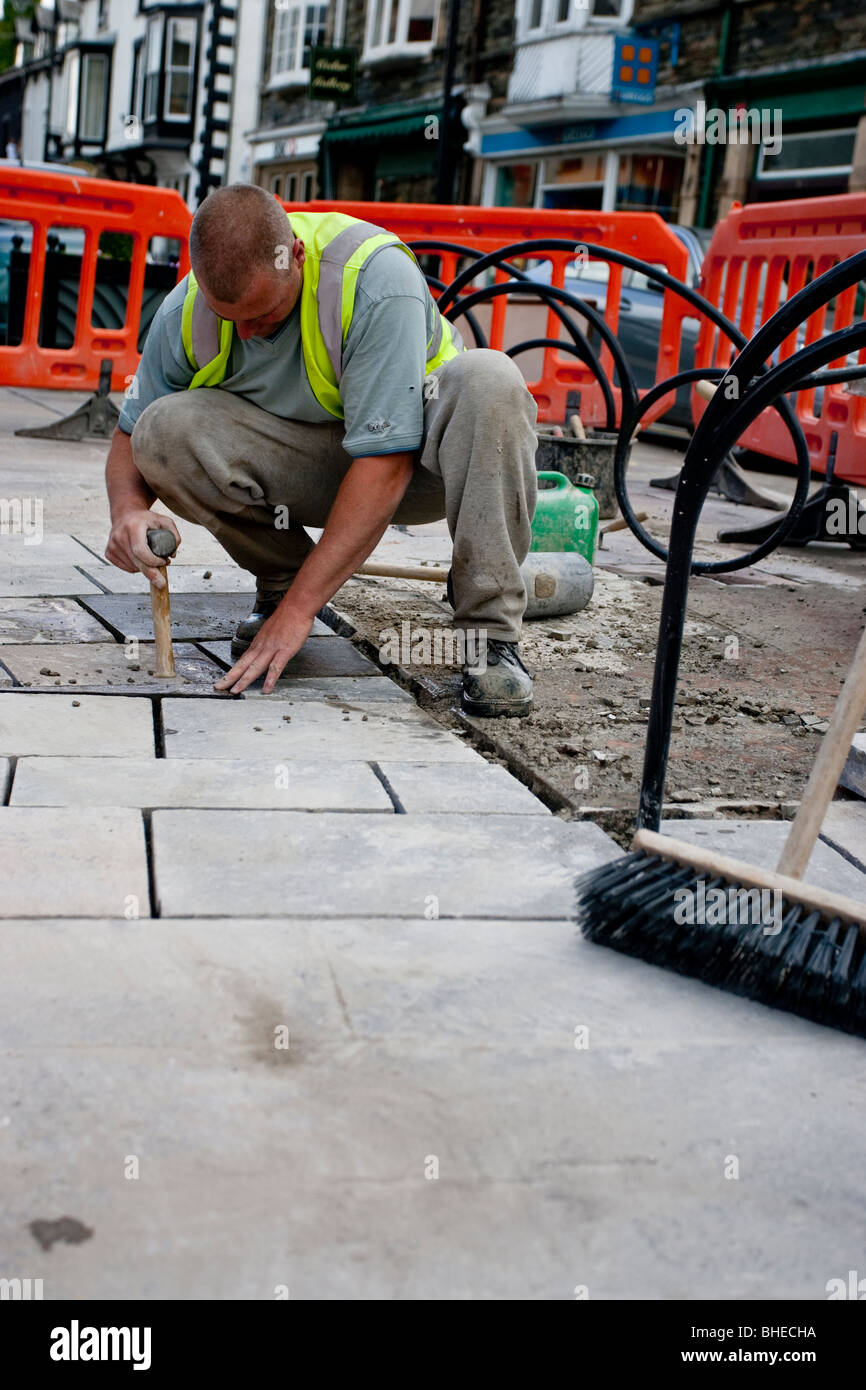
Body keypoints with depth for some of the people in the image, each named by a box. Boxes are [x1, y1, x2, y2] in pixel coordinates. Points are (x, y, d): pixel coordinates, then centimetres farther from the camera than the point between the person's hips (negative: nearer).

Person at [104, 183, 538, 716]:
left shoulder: (377, 277, -31)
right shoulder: (185, 312, -16)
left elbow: (386, 464, -34)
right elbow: (130, 434, 0)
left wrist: (299, 609, -35)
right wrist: (129, 508, -26)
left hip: (414, 456, -3)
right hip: (311, 462, 3)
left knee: (489, 378, -36)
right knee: (165, 430, -23)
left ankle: (491, 635, -30)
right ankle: (279, 581, 0)